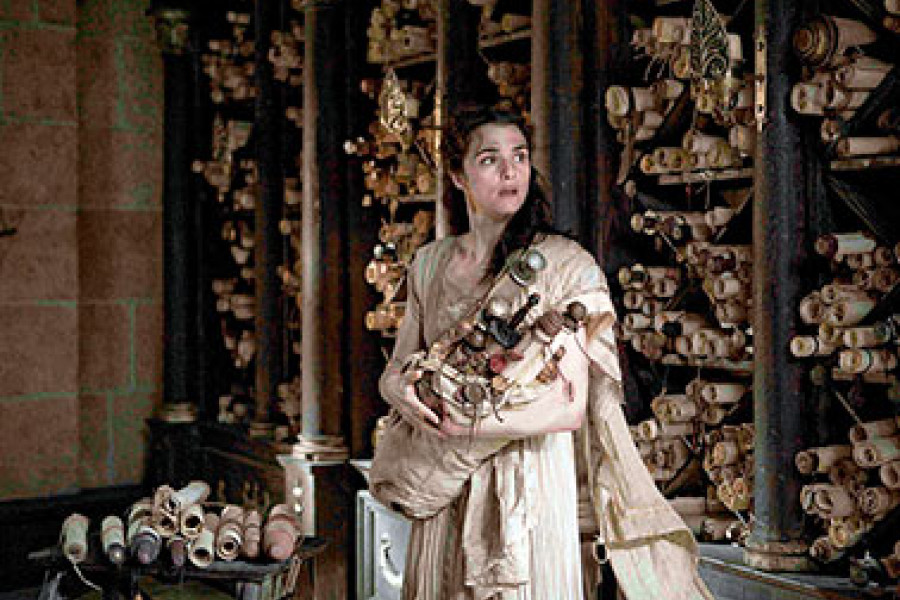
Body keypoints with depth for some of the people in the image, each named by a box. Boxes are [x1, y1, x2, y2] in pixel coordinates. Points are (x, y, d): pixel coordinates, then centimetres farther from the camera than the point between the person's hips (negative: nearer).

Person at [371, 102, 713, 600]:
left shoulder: (566, 265, -10)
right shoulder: (429, 265, 5)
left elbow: (569, 409, -16)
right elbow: (393, 371, 11)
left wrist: (457, 423, -18)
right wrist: (403, 390, -13)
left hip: (532, 489, -4)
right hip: (445, 497, 4)